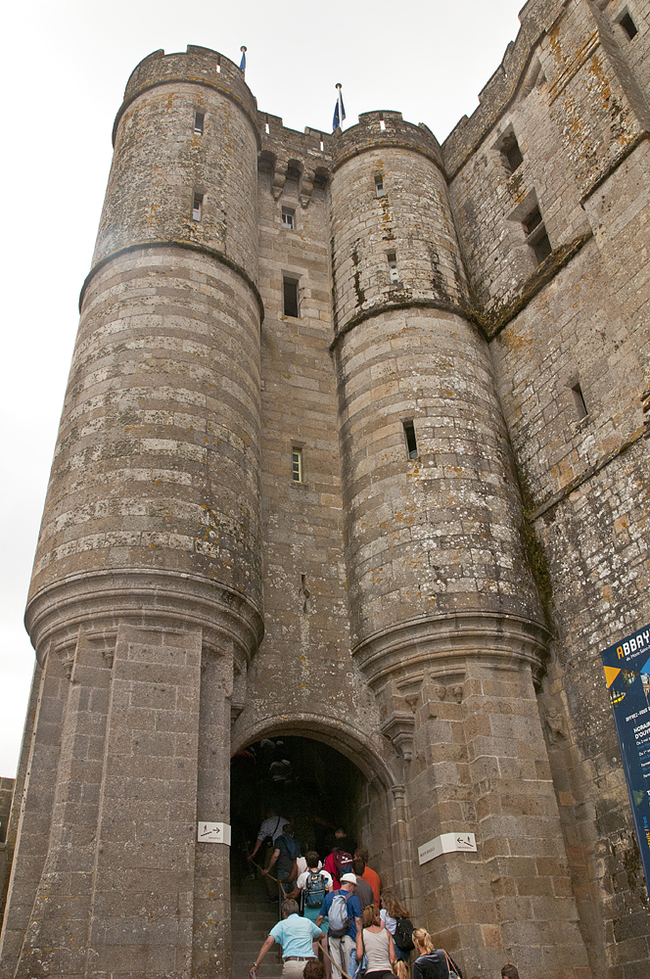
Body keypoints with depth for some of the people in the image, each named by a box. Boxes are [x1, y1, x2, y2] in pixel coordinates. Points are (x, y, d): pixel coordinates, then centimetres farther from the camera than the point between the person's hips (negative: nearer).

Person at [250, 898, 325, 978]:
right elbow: (322, 935, 39)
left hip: (291, 966, -2)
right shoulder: (307, 922, 21)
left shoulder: (282, 924, 13)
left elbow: (269, 942, -3)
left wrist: (256, 964, -5)